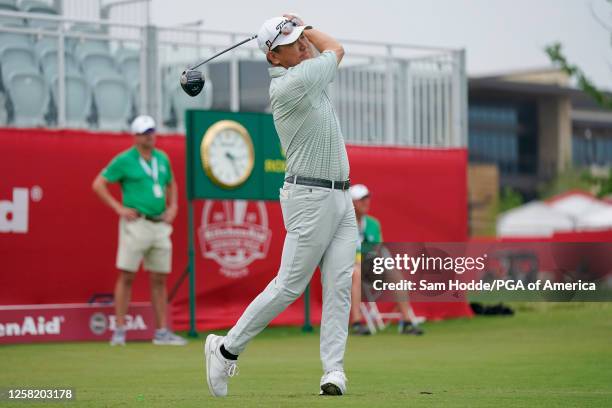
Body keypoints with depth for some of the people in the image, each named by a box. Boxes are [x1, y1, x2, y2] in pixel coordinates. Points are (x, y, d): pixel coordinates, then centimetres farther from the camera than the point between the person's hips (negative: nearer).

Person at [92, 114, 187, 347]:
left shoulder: (162, 158, 14)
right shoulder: (124, 160, -3)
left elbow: (171, 184, 30)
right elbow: (98, 184, -3)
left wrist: (173, 207, 14)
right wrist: (119, 208, -8)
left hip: (160, 225, 5)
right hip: (136, 224, -5)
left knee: (159, 279, 6)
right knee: (127, 276, -6)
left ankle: (162, 332, 10)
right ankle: (119, 330, -2)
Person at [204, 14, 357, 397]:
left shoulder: (306, 72, 10)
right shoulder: (290, 85, -17)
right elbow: (336, 49, -2)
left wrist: (299, 28, 18)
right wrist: (307, 27, 13)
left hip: (340, 197, 9)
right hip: (311, 198, -9)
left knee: (340, 285, -2)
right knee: (289, 286, -6)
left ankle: (334, 370, -6)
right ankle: (227, 348, 8)